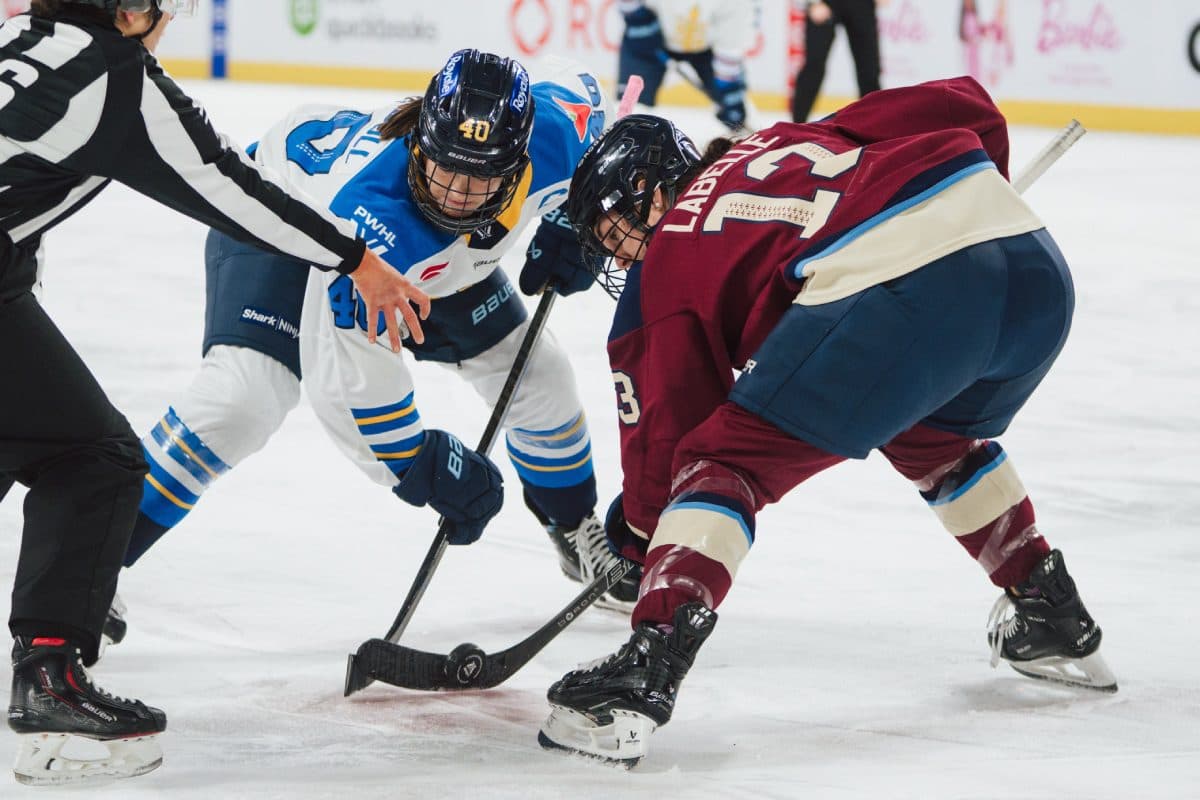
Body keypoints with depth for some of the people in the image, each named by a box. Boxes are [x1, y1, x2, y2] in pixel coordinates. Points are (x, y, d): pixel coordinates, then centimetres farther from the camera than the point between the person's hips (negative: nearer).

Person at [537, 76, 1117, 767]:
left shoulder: (670, 255, 18)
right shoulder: (793, 139, 33)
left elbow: (671, 427, 18)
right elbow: (966, 108, 26)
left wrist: (639, 524, 36)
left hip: (896, 293, -7)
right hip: (1038, 267, 7)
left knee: (724, 462, 4)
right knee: (933, 438, 36)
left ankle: (646, 668, -13)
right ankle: (1053, 619, 43)